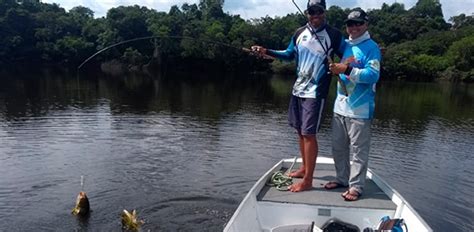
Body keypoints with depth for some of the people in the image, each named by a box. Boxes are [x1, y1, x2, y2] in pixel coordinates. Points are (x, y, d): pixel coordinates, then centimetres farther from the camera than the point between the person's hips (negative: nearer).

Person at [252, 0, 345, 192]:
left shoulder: (334, 35, -6)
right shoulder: (299, 33, 7)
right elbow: (289, 55, 19)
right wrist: (267, 51, 9)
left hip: (315, 92, -6)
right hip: (298, 89, 6)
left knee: (308, 134, -7)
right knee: (300, 131, 13)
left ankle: (307, 180, 1)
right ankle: (304, 168, 29)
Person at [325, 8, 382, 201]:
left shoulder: (371, 47, -5)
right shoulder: (344, 45, 15)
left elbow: (373, 75, -18)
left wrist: (347, 70, -24)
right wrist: (336, 67, 7)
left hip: (359, 109, -7)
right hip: (340, 106, 7)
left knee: (358, 151, -1)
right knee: (338, 147, 14)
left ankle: (356, 187, 8)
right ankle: (342, 178, 29)